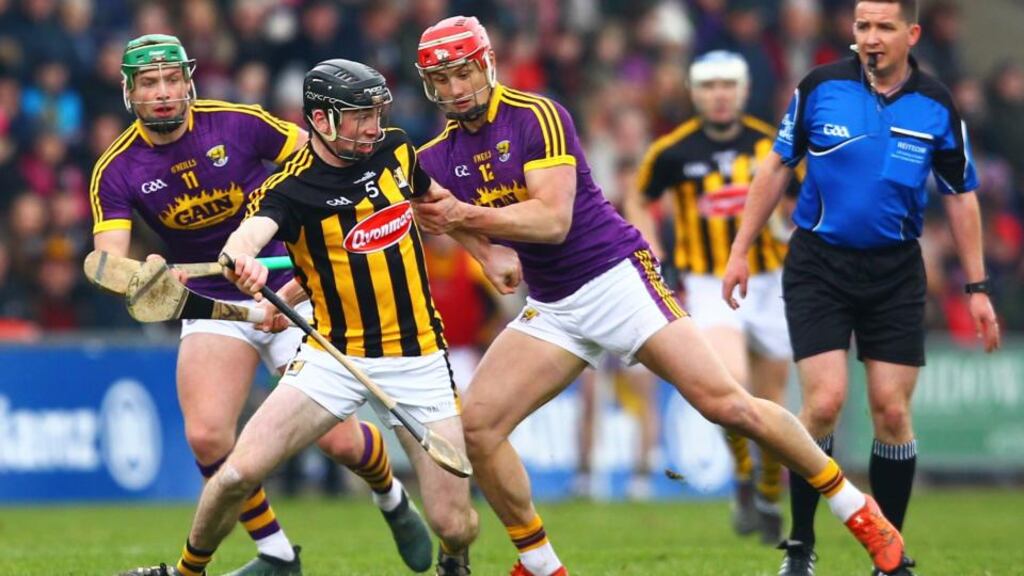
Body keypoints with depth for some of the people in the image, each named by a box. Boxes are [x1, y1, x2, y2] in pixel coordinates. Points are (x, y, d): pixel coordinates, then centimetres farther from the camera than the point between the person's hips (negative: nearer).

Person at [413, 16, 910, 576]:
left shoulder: (537, 117, -12)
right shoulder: (435, 157, 7)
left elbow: (554, 219, -21)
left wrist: (467, 214, -33)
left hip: (616, 278, -6)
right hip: (549, 309, 6)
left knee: (725, 403, -13)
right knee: (475, 424, -9)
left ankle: (858, 511, -1)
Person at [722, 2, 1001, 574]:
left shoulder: (937, 106, -3)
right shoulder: (821, 87, -6)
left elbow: (962, 197, 6)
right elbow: (777, 167, 5)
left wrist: (977, 287, 4)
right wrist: (741, 249, 4)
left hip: (895, 271, 1)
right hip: (819, 264, -1)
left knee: (892, 413, -2)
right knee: (825, 402, -13)